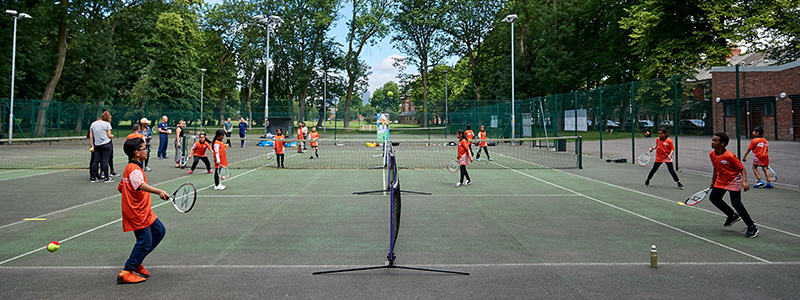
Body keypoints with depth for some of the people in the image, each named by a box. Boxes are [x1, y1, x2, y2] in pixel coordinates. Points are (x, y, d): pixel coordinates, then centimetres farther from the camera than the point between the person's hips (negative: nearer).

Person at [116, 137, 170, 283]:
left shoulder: (130, 168, 14)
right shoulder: (134, 169, -19)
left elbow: (121, 188, 23)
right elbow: (140, 185, -40)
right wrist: (159, 191, -52)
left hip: (144, 211, 11)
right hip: (137, 213, -11)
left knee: (159, 230, 15)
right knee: (145, 241, -7)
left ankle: (136, 262, 21)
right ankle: (126, 273, 2)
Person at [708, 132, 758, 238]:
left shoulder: (729, 156, -25)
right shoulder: (712, 155, -3)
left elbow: (742, 169, -20)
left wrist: (744, 182, -33)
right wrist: (713, 181, 20)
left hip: (734, 180, -8)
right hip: (721, 180, 8)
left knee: (736, 202, -18)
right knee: (713, 197, 7)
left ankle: (752, 227, -6)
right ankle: (733, 215, 26)